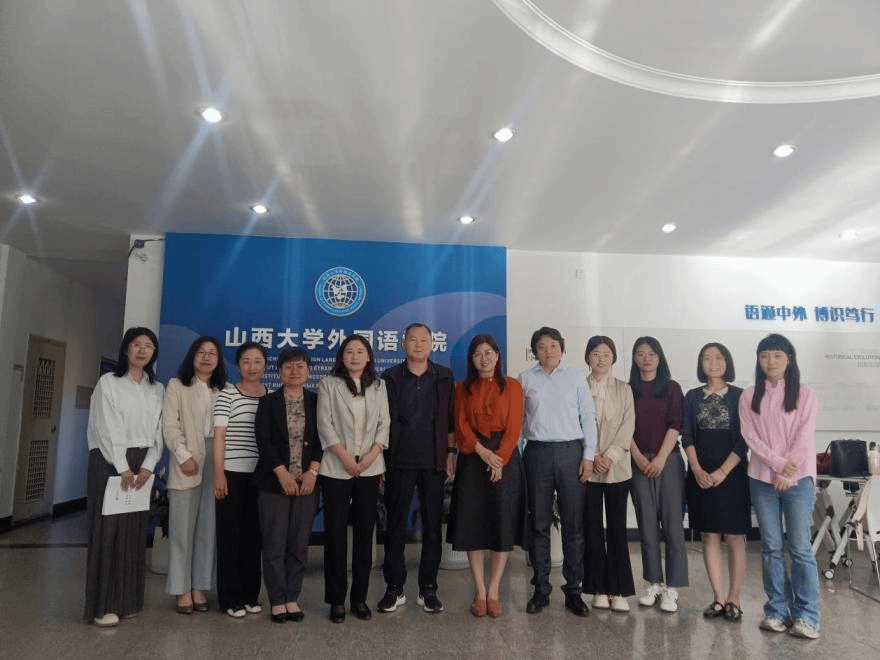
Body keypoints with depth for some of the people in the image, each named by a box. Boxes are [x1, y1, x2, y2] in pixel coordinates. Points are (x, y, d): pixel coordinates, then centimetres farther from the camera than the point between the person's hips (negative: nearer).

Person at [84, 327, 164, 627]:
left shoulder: (157, 389, 11)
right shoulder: (108, 382, -1)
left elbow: (158, 431, 7)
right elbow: (106, 428, -8)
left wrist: (148, 466, -6)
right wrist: (123, 468, -13)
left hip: (142, 464, 4)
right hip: (110, 462, -4)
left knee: (135, 531, 6)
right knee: (108, 529, -3)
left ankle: (127, 601, 14)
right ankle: (104, 604, 3)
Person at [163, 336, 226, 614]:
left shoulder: (224, 390, 13)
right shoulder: (177, 385, 6)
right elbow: (169, 426, -3)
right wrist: (183, 455, -14)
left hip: (216, 463, 3)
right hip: (187, 464, -3)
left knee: (208, 528, 6)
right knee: (183, 527, 1)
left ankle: (200, 586, 15)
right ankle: (183, 590, 10)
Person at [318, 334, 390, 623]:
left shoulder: (379, 386, 11)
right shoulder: (329, 384, 3)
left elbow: (384, 424, 5)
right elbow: (325, 423, -5)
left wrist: (372, 454, -10)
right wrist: (345, 456, -14)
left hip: (370, 468, 3)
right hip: (336, 468, -2)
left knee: (365, 532, 7)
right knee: (336, 532, 1)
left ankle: (360, 597, 17)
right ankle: (336, 599, 11)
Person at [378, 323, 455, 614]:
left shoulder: (444, 377, 6)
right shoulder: (390, 378, 4)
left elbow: (450, 419, 7)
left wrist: (450, 454, 1)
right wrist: (381, 460, 0)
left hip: (434, 462, 1)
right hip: (399, 462, -1)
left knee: (433, 525, 6)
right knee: (395, 525, 5)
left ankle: (428, 589, 18)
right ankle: (394, 588, 17)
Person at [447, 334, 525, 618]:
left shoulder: (512, 386, 4)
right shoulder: (463, 389, 9)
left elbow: (514, 427, -4)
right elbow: (461, 427, 1)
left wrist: (499, 459, -15)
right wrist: (482, 451, -15)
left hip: (505, 459, -1)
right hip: (473, 460, 1)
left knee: (503, 523, -1)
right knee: (473, 523, 1)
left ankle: (494, 591, 10)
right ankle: (479, 591, 10)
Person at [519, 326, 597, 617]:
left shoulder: (576, 377, 7)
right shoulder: (525, 379, 8)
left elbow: (588, 417, 5)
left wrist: (588, 455, -3)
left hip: (571, 451, 0)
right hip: (537, 452, 1)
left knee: (573, 524, 3)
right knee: (539, 524, 7)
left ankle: (573, 590, 14)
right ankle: (541, 589, 18)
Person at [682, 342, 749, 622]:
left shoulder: (739, 396, 1)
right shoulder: (692, 397, 7)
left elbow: (744, 439, -5)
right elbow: (687, 437, 2)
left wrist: (723, 471, -13)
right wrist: (697, 470, -11)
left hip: (732, 474, -2)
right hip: (701, 475, 2)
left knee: (734, 538, 2)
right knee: (709, 537, 5)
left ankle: (733, 599, 12)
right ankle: (718, 598, 13)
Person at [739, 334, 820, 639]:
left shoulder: (805, 394, 2)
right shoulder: (749, 397, 7)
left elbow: (804, 437, -5)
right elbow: (750, 436, -1)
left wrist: (787, 474, -12)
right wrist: (778, 463, -14)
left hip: (798, 480, -2)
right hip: (762, 479, 2)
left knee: (800, 548, -2)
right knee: (771, 547, 6)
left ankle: (806, 615, 6)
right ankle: (777, 611, 14)